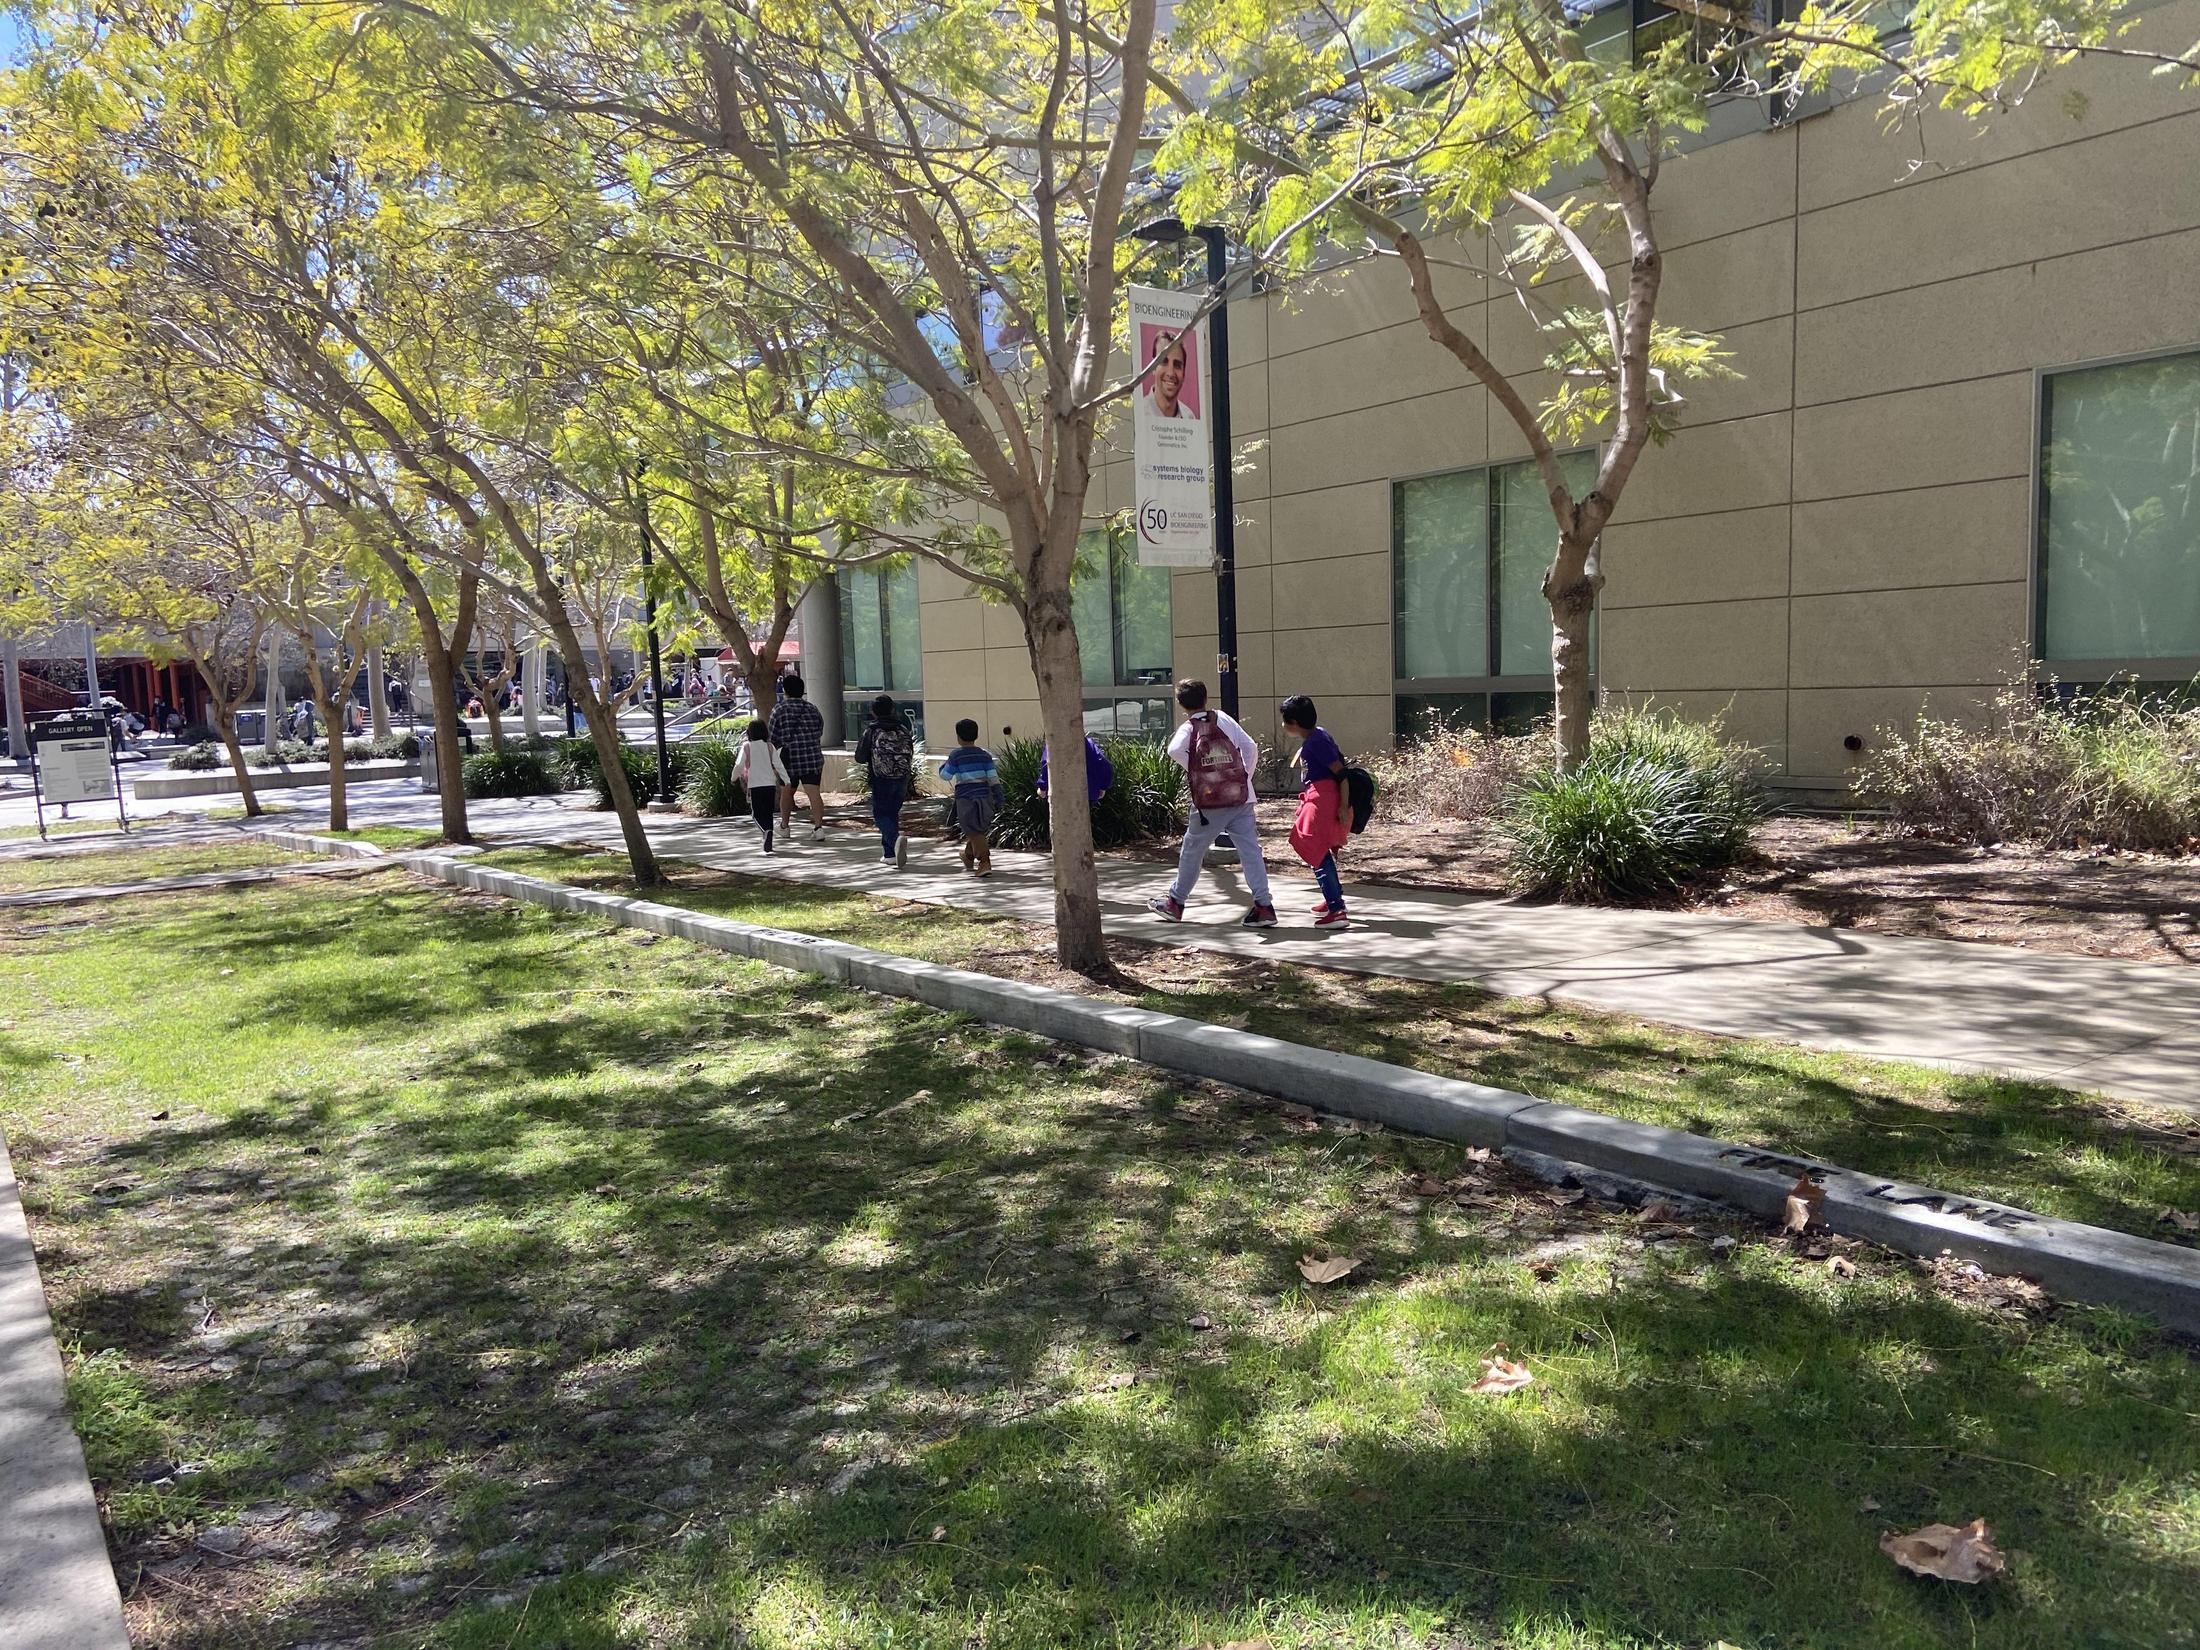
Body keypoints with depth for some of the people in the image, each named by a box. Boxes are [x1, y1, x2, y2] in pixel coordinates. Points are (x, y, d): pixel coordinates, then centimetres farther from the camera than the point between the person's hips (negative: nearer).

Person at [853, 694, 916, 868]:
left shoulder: (871, 731, -7)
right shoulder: (903, 729, 2)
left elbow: (860, 758, -4)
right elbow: (910, 754, 8)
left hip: (881, 779, -4)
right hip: (902, 778, 4)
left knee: (881, 814, 2)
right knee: (893, 813, 17)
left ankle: (896, 839, -28)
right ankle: (889, 853, 20)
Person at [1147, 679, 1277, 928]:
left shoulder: (1188, 728, -2)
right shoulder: (1223, 719, 7)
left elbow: (1175, 751, -23)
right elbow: (1250, 747, -1)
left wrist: (1193, 770, -6)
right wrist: (1245, 777, 9)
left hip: (1210, 802, -2)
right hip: (1241, 797, 2)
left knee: (1192, 850, 12)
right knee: (1250, 850, 0)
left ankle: (1175, 902, 24)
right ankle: (1264, 905, -6)